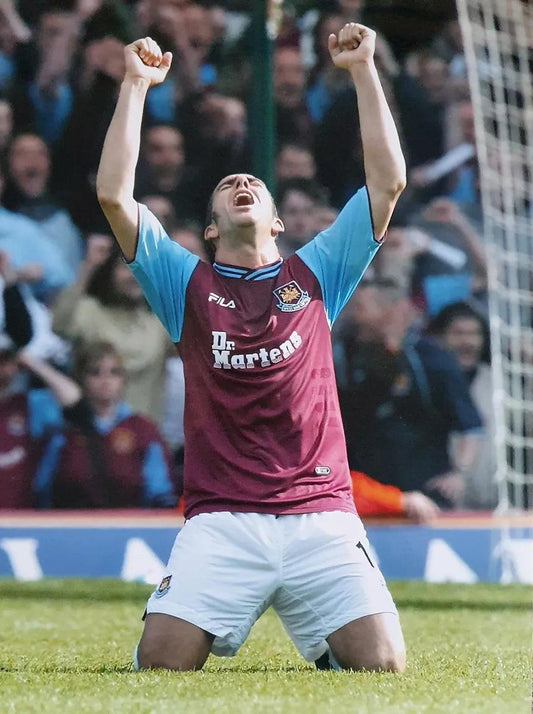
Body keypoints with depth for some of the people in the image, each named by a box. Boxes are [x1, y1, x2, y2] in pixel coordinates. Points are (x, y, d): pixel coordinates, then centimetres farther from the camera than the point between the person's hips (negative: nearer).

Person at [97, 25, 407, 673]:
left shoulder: (315, 276, 16)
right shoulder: (189, 284, 14)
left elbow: (389, 180, 10)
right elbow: (114, 194, 3)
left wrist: (363, 69, 9)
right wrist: (135, 85, 4)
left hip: (321, 517, 1)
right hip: (221, 524, -1)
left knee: (382, 665, -15)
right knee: (162, 665, -18)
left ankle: (323, 642, 21)